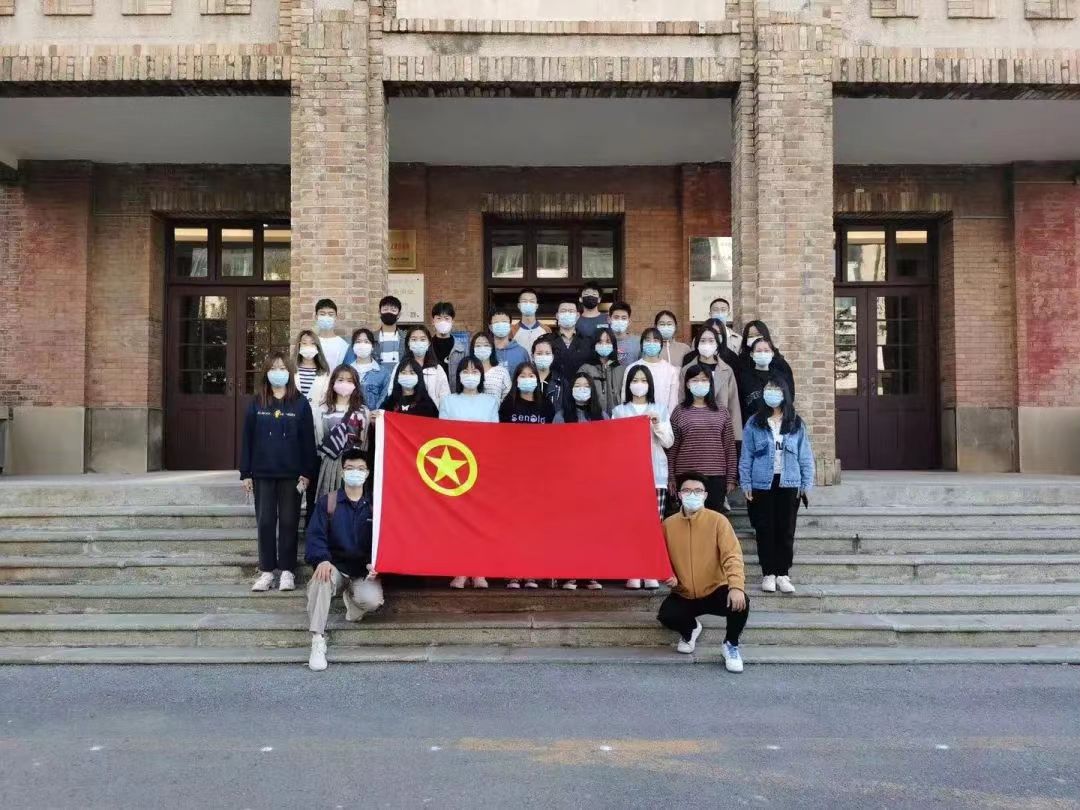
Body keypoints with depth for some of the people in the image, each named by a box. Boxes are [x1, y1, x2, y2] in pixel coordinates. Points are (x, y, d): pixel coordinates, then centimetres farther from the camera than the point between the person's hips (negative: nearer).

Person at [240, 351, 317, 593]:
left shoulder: (300, 403, 1)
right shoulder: (256, 403, 5)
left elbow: (308, 440, 1)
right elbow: (247, 438, 5)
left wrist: (307, 472, -5)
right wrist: (245, 473, 1)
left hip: (291, 473, -1)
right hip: (262, 473, 1)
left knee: (288, 522, 4)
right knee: (265, 522, 4)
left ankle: (287, 571, 11)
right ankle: (266, 571, 12)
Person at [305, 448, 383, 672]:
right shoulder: (327, 502, 4)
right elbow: (315, 535, -6)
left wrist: (373, 564, -18)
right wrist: (322, 560, -25)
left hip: (363, 572, 0)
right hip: (335, 567, 0)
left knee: (372, 600, -30)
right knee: (321, 578, -36)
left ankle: (351, 599, 9)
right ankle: (318, 641, -28)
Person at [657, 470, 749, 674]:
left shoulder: (717, 520, -10)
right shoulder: (668, 524, -1)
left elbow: (732, 555, -19)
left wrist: (736, 586, -35)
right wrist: (667, 576, -13)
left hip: (715, 591, -2)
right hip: (684, 595, 2)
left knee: (740, 602, -32)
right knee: (666, 615, -28)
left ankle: (731, 645, 2)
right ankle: (690, 629, 13)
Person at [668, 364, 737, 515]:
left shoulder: (722, 412, 8)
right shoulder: (679, 412, 4)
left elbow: (729, 447, 7)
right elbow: (672, 447, 3)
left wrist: (731, 477, 4)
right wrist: (671, 477, -1)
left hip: (717, 476, 1)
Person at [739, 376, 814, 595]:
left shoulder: (796, 423, 4)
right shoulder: (754, 423, 2)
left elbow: (805, 456, 4)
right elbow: (746, 456, 2)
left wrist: (806, 483, 0)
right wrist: (746, 484, -3)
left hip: (789, 484, 1)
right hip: (762, 484, -1)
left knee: (786, 530, 5)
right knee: (765, 530, 4)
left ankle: (783, 574, 14)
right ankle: (768, 573, 13)